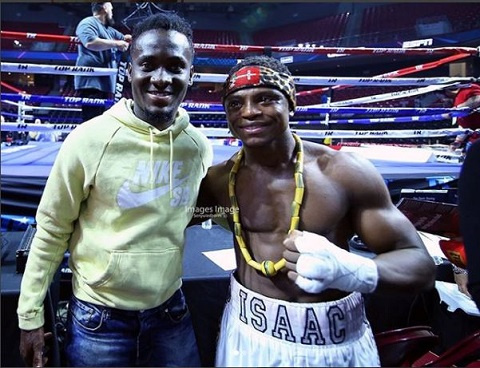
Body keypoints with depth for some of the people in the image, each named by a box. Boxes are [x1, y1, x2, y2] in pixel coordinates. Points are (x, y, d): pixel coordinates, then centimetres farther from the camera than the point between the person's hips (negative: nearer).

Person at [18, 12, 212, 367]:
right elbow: (51, 230, -6)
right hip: (99, 317, -2)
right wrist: (31, 315, -2)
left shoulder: (199, 146, -7)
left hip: (170, 311, 3)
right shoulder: (89, 140, -17)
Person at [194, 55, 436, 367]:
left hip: (337, 343, -1)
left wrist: (348, 270, -34)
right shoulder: (217, 180, -7)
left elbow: (419, 262, -15)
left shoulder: (346, 173, -16)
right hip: (250, 335, 2)